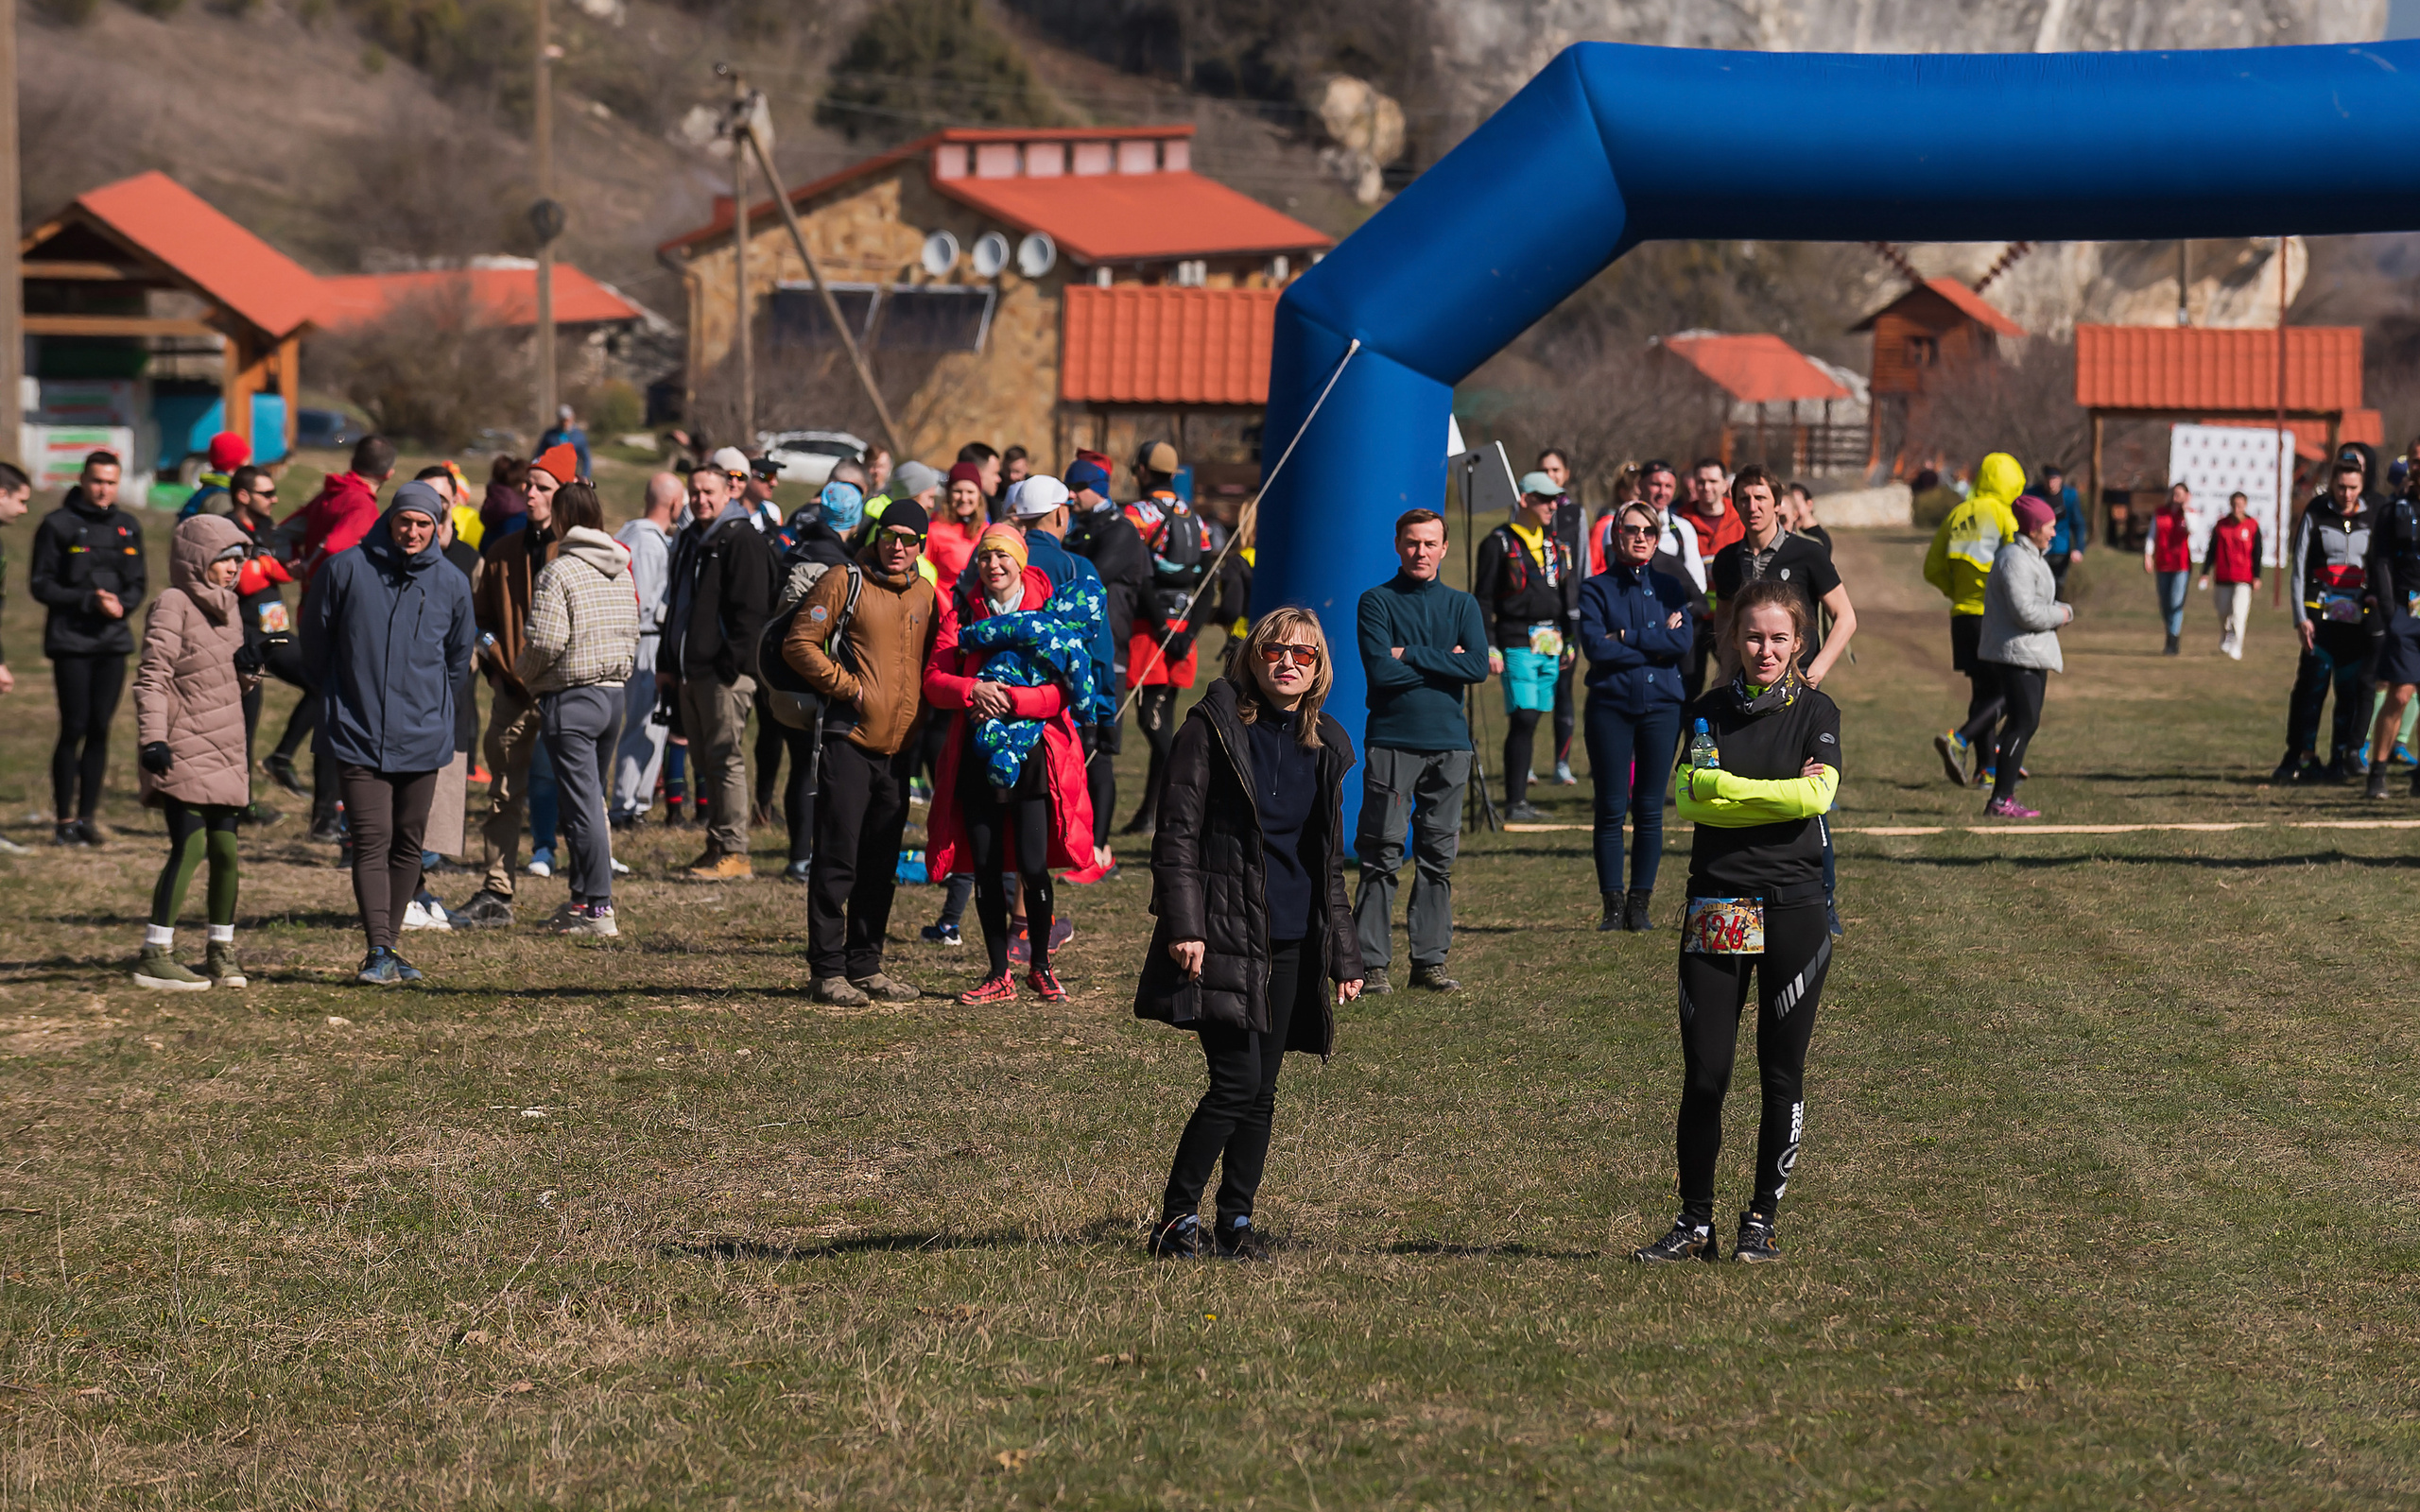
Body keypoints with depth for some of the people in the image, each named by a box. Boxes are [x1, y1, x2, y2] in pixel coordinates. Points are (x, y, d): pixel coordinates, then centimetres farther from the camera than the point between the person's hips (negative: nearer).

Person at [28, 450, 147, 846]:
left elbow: (138, 584, 14)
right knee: (74, 729, -6)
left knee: (100, 730, 4)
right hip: (71, 643, -4)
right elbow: (41, 585, -5)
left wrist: (122, 603, -8)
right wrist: (89, 601, -15)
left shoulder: (128, 527, 11)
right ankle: (64, 820, 0)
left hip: (113, 642, 4)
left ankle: (87, 816, 11)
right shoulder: (58, 525, -3)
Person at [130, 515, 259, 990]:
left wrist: (248, 669, 0)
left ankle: (222, 952, 17)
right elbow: (151, 675, -14)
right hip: (183, 751, -8)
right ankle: (154, 956, -11)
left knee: (225, 847, 5)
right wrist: (152, 737, -23)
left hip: (223, 751, 8)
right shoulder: (173, 605, -9)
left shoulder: (227, 606, 15)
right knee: (190, 845, -15)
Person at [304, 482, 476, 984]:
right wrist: (335, 699, 12)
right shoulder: (345, 570, -4)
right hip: (359, 736, -3)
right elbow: (316, 640, 8)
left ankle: (387, 947, 18)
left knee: (408, 845, 8)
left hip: (423, 738, 3)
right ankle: (379, 952, -16)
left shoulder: (452, 584, 3)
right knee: (372, 842, -12)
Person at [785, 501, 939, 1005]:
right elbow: (799, 643, -8)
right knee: (838, 862, -5)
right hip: (850, 740, -6)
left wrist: (922, 712, 8)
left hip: (899, 747, 6)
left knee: (881, 867, 10)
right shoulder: (845, 583, -4)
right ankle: (827, 970, -2)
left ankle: (865, 965, 17)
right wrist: (848, 687, -11)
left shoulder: (926, 594, 13)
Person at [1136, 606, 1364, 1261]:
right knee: (1237, 1082, -13)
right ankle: (1176, 1218, -2)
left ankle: (1235, 1223, 15)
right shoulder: (1213, 727, -4)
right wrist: (1183, 924, -16)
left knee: (1262, 1091, 6)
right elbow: (1177, 832, -7)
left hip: (1292, 943, 5)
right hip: (1226, 933, -5)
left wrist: (1344, 954, 15)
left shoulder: (1325, 746, 13)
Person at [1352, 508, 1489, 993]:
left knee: (1439, 857, 4)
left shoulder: (1462, 605, 12)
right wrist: (1443, 663, -6)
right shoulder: (1377, 603, 2)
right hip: (1391, 741, -3)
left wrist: (1410, 656, -9)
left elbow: (1478, 666, -5)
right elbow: (1381, 672, -11)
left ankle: (1430, 960, 9)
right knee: (1382, 855, -6)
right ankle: (1372, 962, -3)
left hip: (1449, 743, 3)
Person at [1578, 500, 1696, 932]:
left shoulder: (1670, 588, 11)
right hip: (1610, 705, -1)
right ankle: (1613, 904, 3)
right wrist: (1655, 645, -8)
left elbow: (1684, 642, -6)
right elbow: (1594, 646, -10)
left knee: (1650, 810, 1)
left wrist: (1625, 637, -10)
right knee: (1611, 809, -2)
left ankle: (1640, 904, 7)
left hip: (1660, 705, 1)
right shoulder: (1596, 589, 4)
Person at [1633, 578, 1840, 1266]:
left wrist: (1727, 790, -8)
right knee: (1705, 1073, -2)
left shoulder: (1816, 711, 4)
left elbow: (1818, 794, -11)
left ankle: (1762, 1221, 14)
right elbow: (1688, 792, -8)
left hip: (1794, 905, -1)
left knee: (1782, 1072, 3)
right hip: (1717, 907, 1)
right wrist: (1777, 796, -11)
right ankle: (1694, 1222, 7)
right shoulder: (1708, 711, 7)